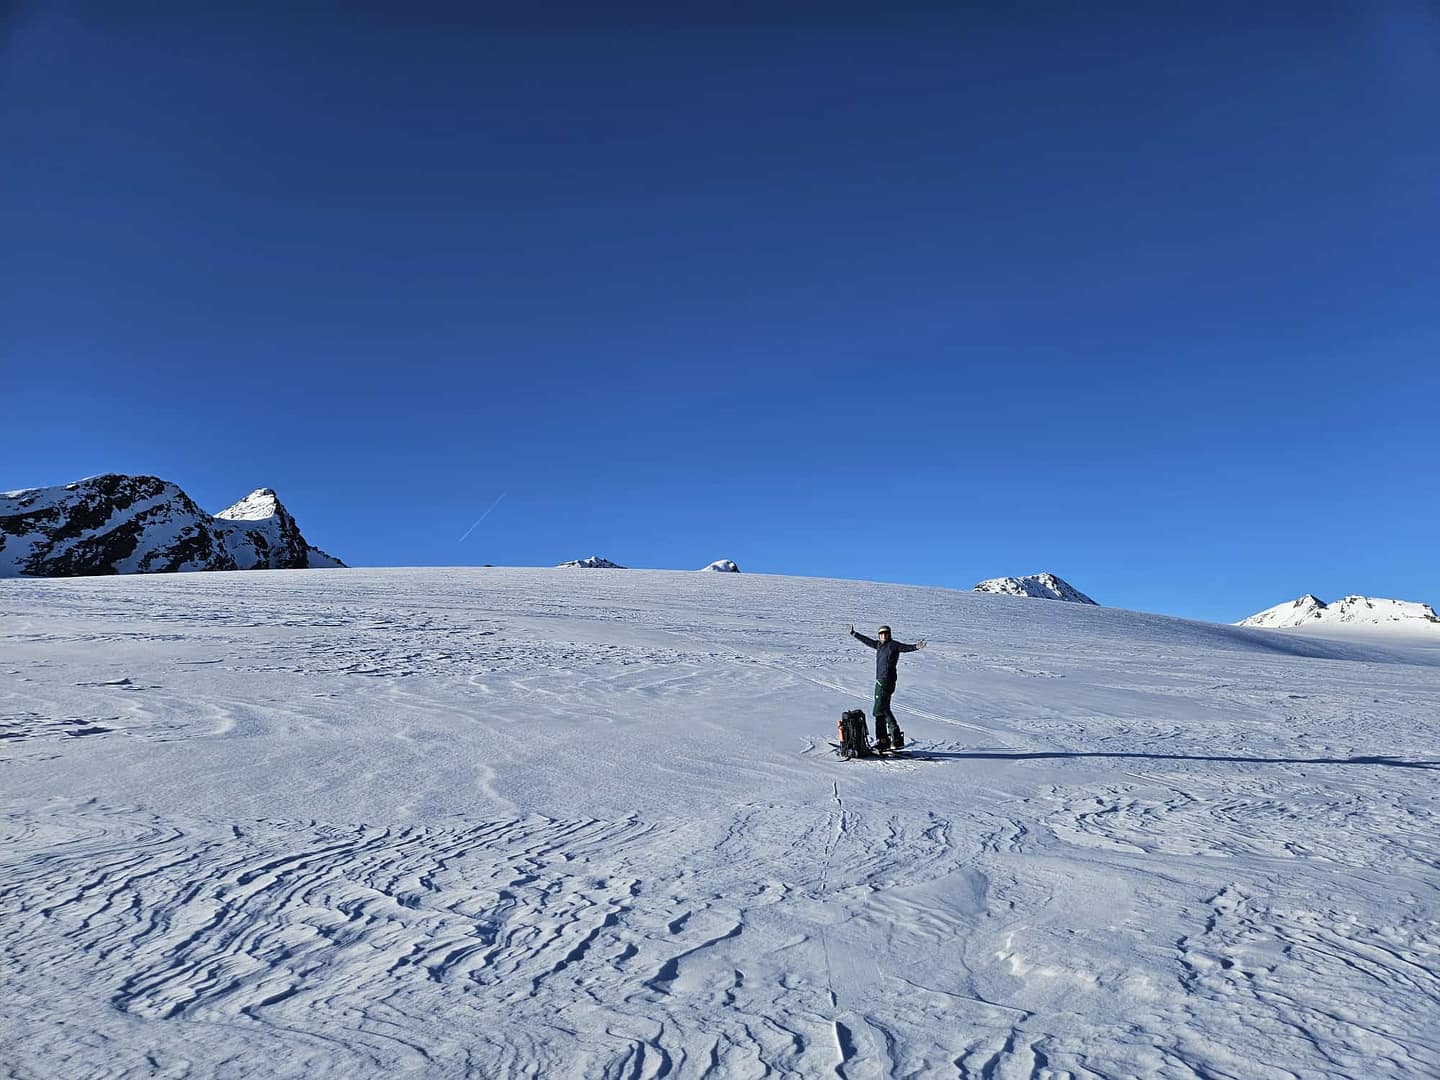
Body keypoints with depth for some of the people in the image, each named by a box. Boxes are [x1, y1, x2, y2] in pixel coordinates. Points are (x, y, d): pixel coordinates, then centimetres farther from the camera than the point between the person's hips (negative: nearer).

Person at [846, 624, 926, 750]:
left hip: (887, 681, -9)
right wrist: (854, 634, 38)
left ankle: (882, 740, -4)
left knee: (879, 710, -9)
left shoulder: (893, 645, -8)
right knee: (884, 710, 14)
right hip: (880, 681, 9)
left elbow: (905, 647, -24)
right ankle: (896, 737, 21)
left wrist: (915, 647, -43)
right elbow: (867, 640, 28)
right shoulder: (879, 645, 14)